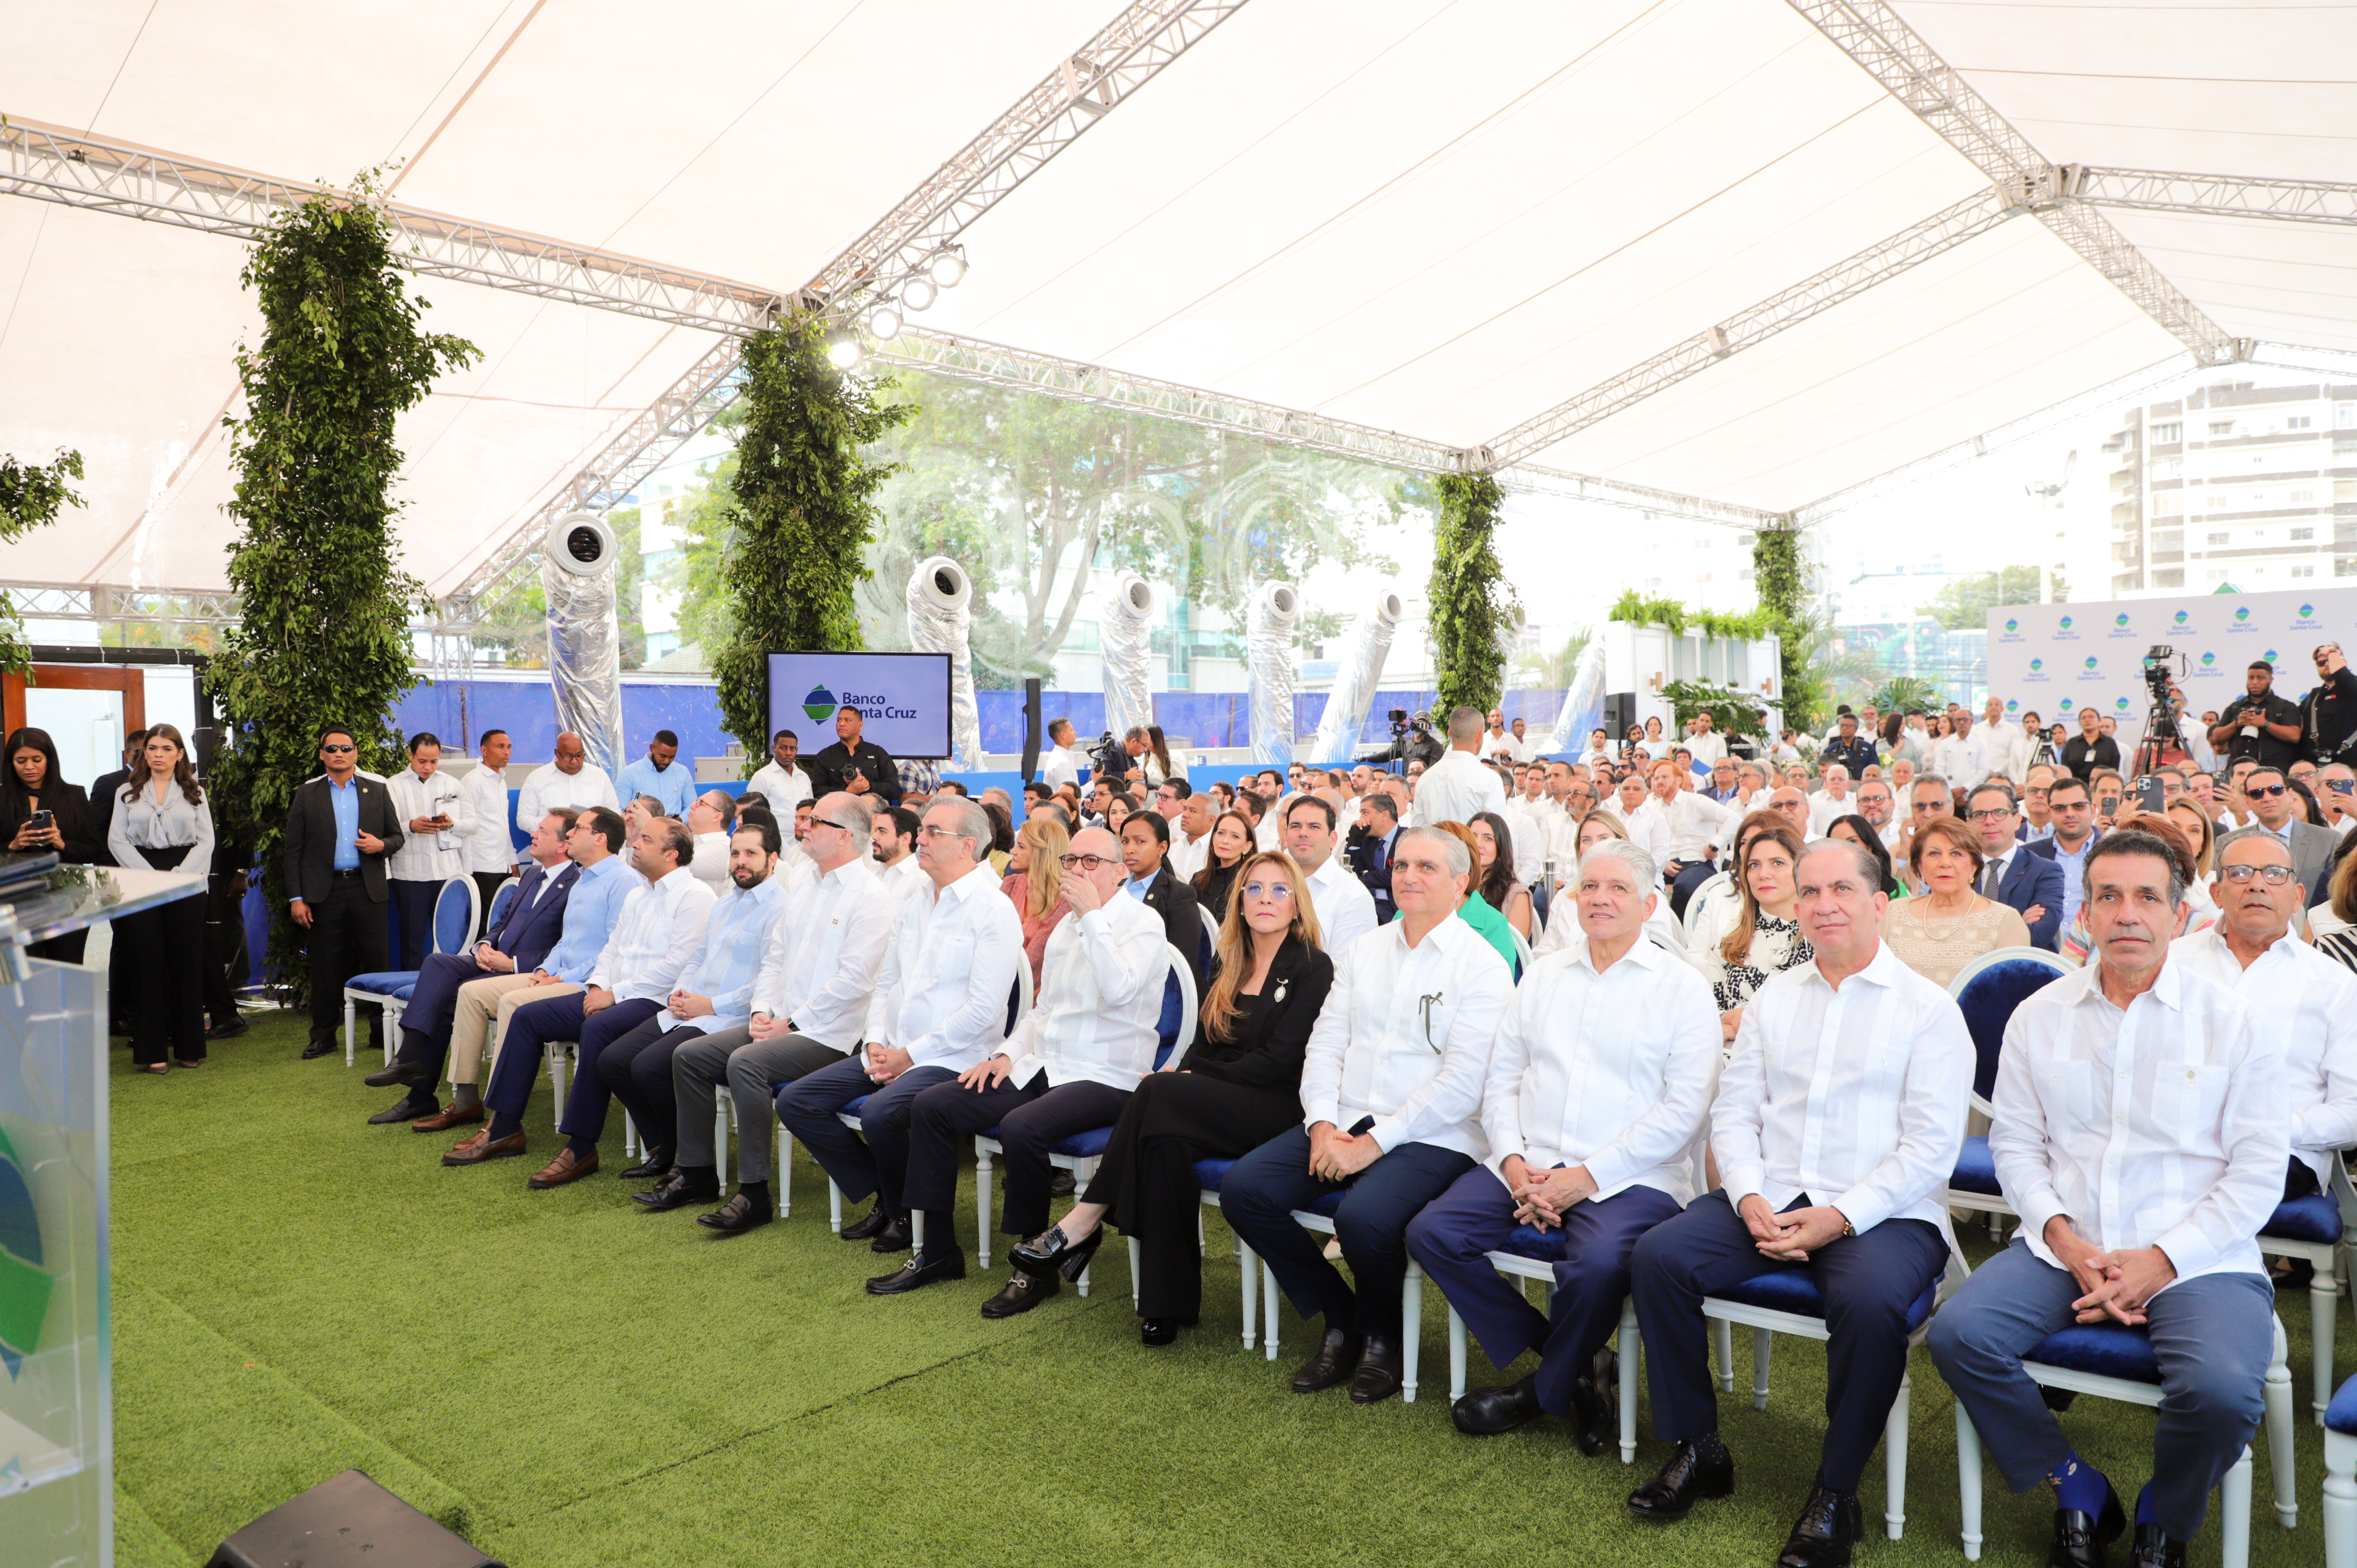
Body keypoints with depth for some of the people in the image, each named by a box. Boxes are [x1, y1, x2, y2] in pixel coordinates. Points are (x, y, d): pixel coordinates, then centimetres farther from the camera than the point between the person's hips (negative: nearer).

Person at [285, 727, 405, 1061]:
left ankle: (381, 1032, 9)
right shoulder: (307, 794, 7)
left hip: (367, 889, 0)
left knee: (376, 961, 0)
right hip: (324, 892, 0)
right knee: (325, 966, 4)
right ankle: (323, 1036, 15)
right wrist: (296, 898, -2)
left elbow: (397, 835, 15)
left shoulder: (377, 791, 10)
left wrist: (381, 845, -10)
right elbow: (293, 850, 4)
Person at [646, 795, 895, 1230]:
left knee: (746, 1064, -30)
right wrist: (761, 1011, 1)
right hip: (779, 1022, 9)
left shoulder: (872, 896, -12)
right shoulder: (801, 888, 17)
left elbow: (854, 980, -19)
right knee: (690, 1056, 1)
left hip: (829, 1033, -9)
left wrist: (792, 1024, -16)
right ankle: (696, 1173, 11)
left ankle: (754, 1194, -21)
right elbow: (774, 956, 19)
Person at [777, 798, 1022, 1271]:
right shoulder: (916, 901, 15)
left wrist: (910, 1054, -16)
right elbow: (885, 981, 20)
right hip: (893, 1052, 9)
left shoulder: (993, 911, -11)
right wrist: (876, 1042, 1)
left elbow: (983, 1011, -18)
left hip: (952, 1058, -9)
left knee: (879, 1113, -33)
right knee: (796, 1101, -1)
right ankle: (886, 1197, 10)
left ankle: (937, 1247, -13)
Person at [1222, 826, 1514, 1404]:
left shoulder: (1483, 966, -4)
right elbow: (1326, 1042, 11)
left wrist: (1377, 1142, -17)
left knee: (1363, 1217, -33)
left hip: (1430, 1138, -6)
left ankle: (1379, 1334, 2)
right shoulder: (1363, 950, 15)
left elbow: (1463, 1080, -13)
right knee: (1243, 1189, -13)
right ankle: (1339, 1320, 7)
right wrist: (1322, 1124, -6)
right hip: (1342, 1122, 6)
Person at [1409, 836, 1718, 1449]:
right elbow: (1501, 1080, 13)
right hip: (1529, 1164, 5)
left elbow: (1685, 1109, -8)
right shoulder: (1543, 974, 16)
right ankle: (1569, 1365, 1)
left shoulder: (1683, 988, 2)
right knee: (1431, 1232, -15)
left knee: (1600, 1261, -34)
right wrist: (1514, 1161, -6)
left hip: (1630, 1176, -5)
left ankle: (1545, 1390, -2)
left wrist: (1589, 1177, -15)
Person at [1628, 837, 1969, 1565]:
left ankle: (1836, 1491, -13)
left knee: (1870, 1300, -34)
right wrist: (1750, 1198, -8)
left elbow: (1931, 1147, -7)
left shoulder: (1927, 1007, 1)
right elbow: (1733, 1114, 11)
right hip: (1768, 1199, 4)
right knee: (1658, 1256, -17)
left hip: (1883, 1213, -4)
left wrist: (1840, 1217, -18)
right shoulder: (1773, 999, 15)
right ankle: (1698, 1450, -1)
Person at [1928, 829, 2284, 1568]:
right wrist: (2061, 1234, -9)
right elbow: (2014, 1144, 9)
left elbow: (2259, 1170, -2)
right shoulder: (2038, 1016, 8)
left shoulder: (2234, 1022, 1)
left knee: (2221, 1388, -30)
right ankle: (2078, 1490, 6)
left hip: (2198, 1258, -2)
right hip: (2062, 1250, 2)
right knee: (1959, 1335, -20)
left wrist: (2162, 1259, -12)